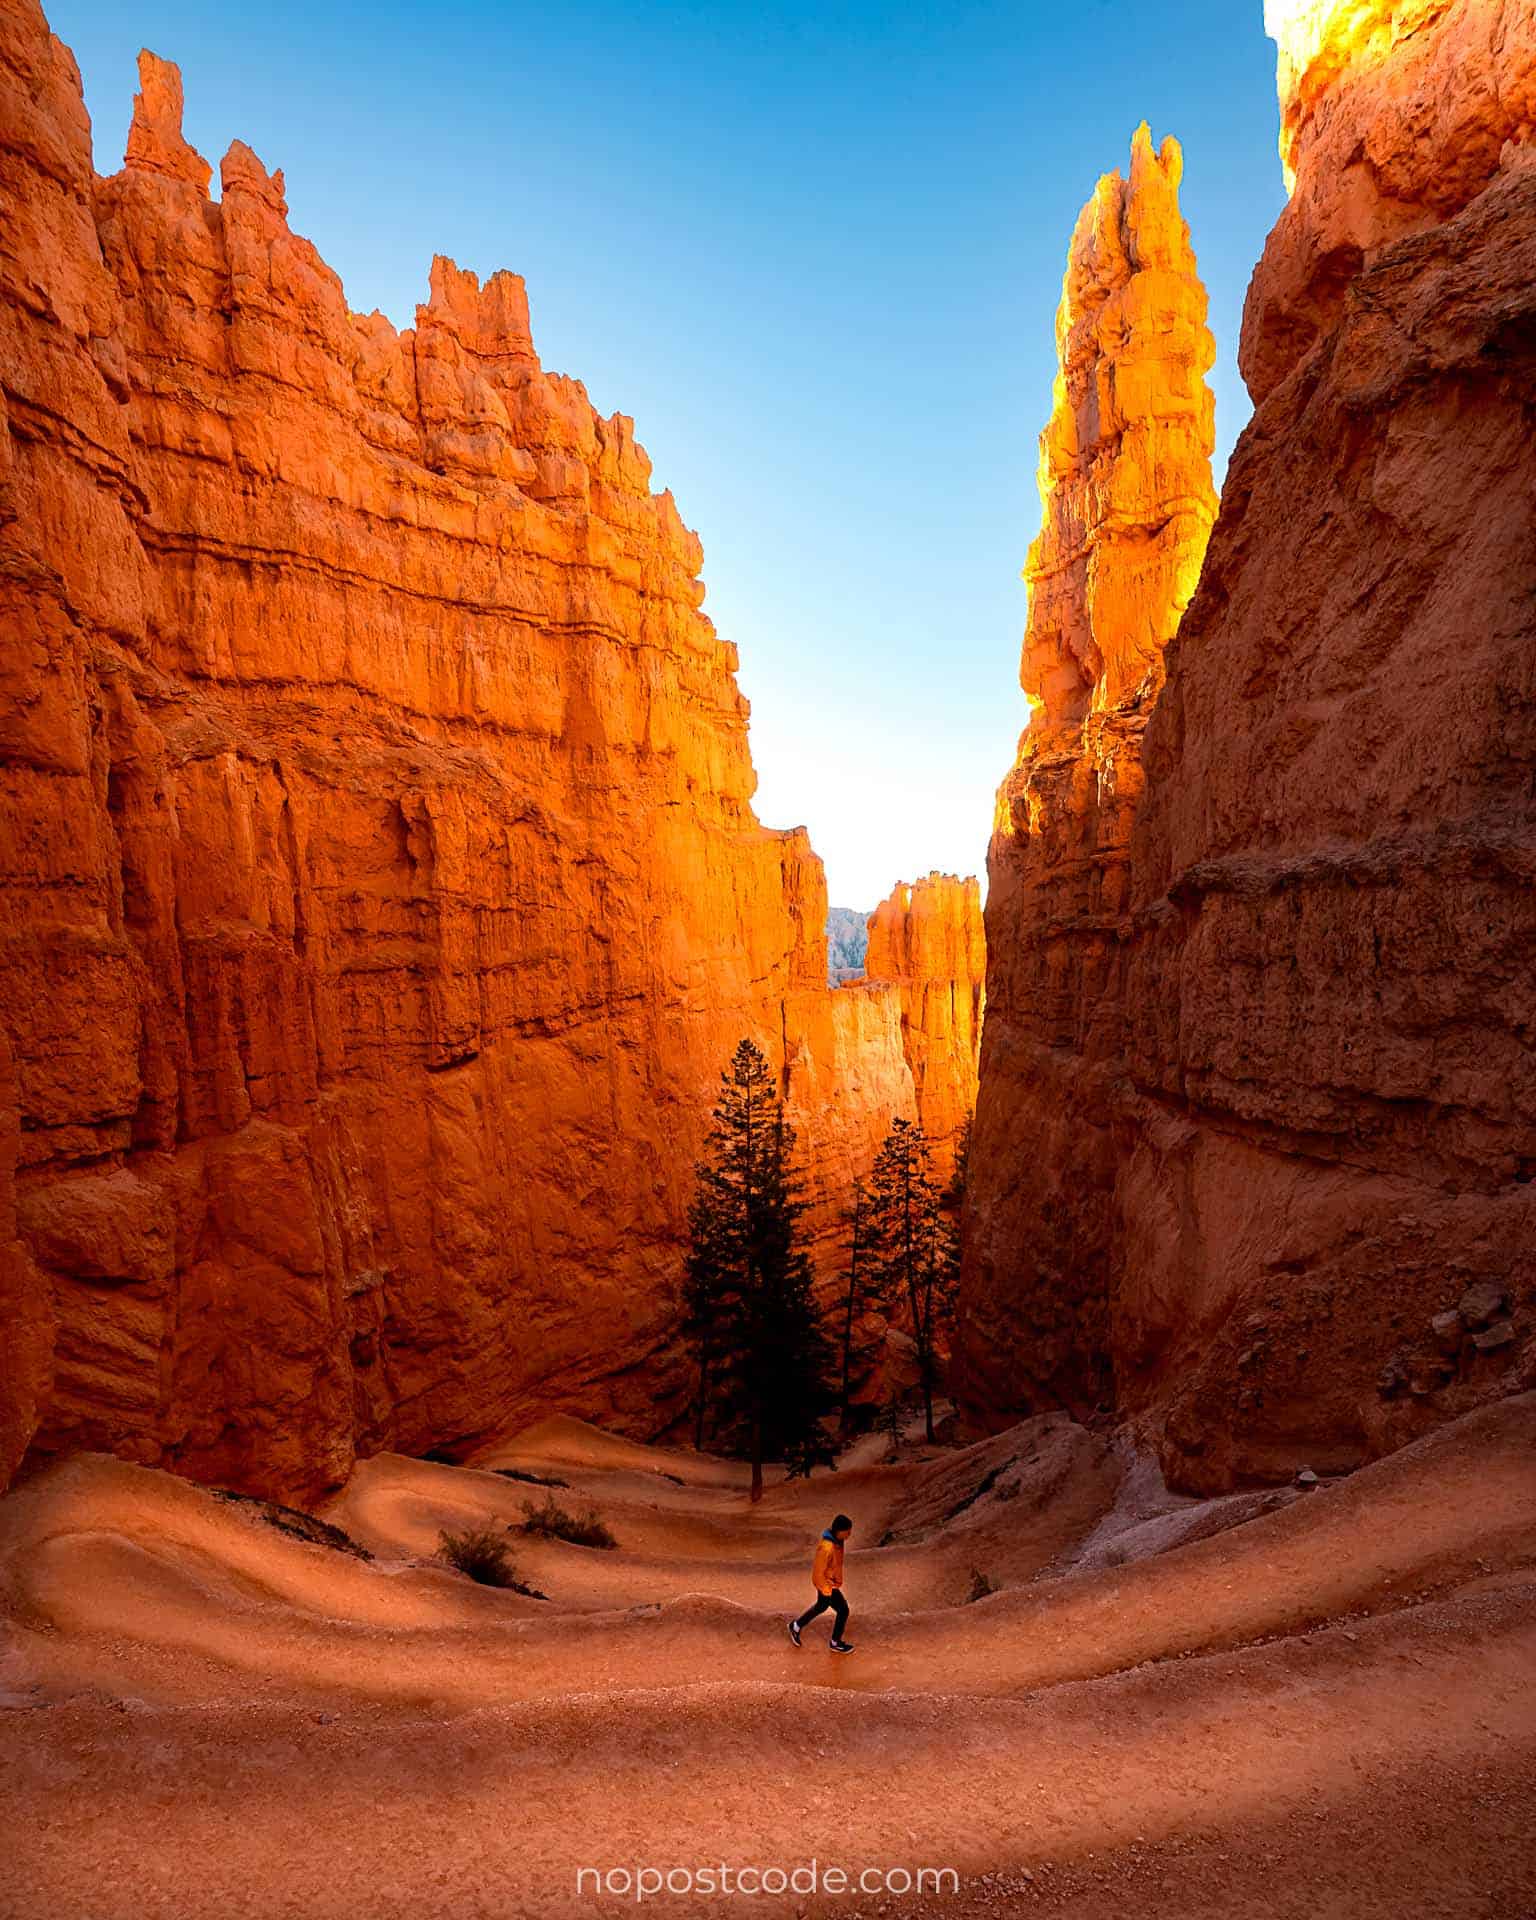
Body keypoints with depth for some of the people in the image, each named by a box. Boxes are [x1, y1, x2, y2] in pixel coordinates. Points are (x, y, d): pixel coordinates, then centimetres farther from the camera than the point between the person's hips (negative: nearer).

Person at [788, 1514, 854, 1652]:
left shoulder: (835, 1539, -8)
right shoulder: (827, 1548, -36)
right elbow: (819, 1572, -26)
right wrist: (827, 1590, -16)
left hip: (831, 1579, 9)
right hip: (827, 1583, -9)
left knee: (821, 1606, 26)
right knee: (843, 1610, 6)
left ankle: (796, 1626, 43)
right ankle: (836, 1643, 27)